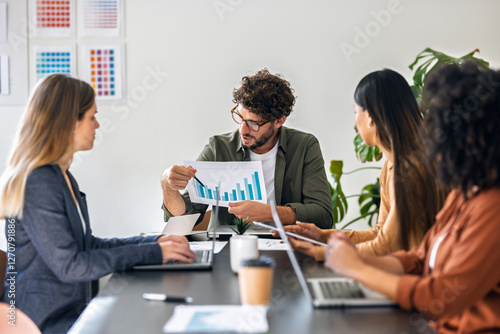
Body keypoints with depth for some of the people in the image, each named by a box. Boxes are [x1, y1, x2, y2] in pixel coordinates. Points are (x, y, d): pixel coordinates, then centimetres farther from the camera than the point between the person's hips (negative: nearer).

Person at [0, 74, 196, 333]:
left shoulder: (61, 176, 12)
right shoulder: (38, 184, -19)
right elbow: (69, 265, -21)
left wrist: (154, 242, 7)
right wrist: (153, 253, -18)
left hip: (71, 310, 9)